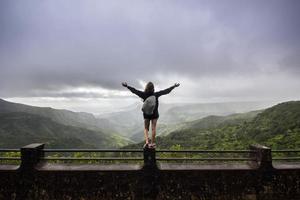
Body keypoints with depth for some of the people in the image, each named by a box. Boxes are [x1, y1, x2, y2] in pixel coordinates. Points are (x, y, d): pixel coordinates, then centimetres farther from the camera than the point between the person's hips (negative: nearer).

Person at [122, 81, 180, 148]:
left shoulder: (144, 94, -10)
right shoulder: (156, 94, -9)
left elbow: (134, 90, -4)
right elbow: (166, 91, -2)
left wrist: (127, 86, 6)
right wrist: (174, 86, 8)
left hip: (146, 114, 0)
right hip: (154, 114, 0)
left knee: (146, 128, 9)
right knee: (153, 128, 6)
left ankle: (147, 141, -7)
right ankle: (152, 143, 9)